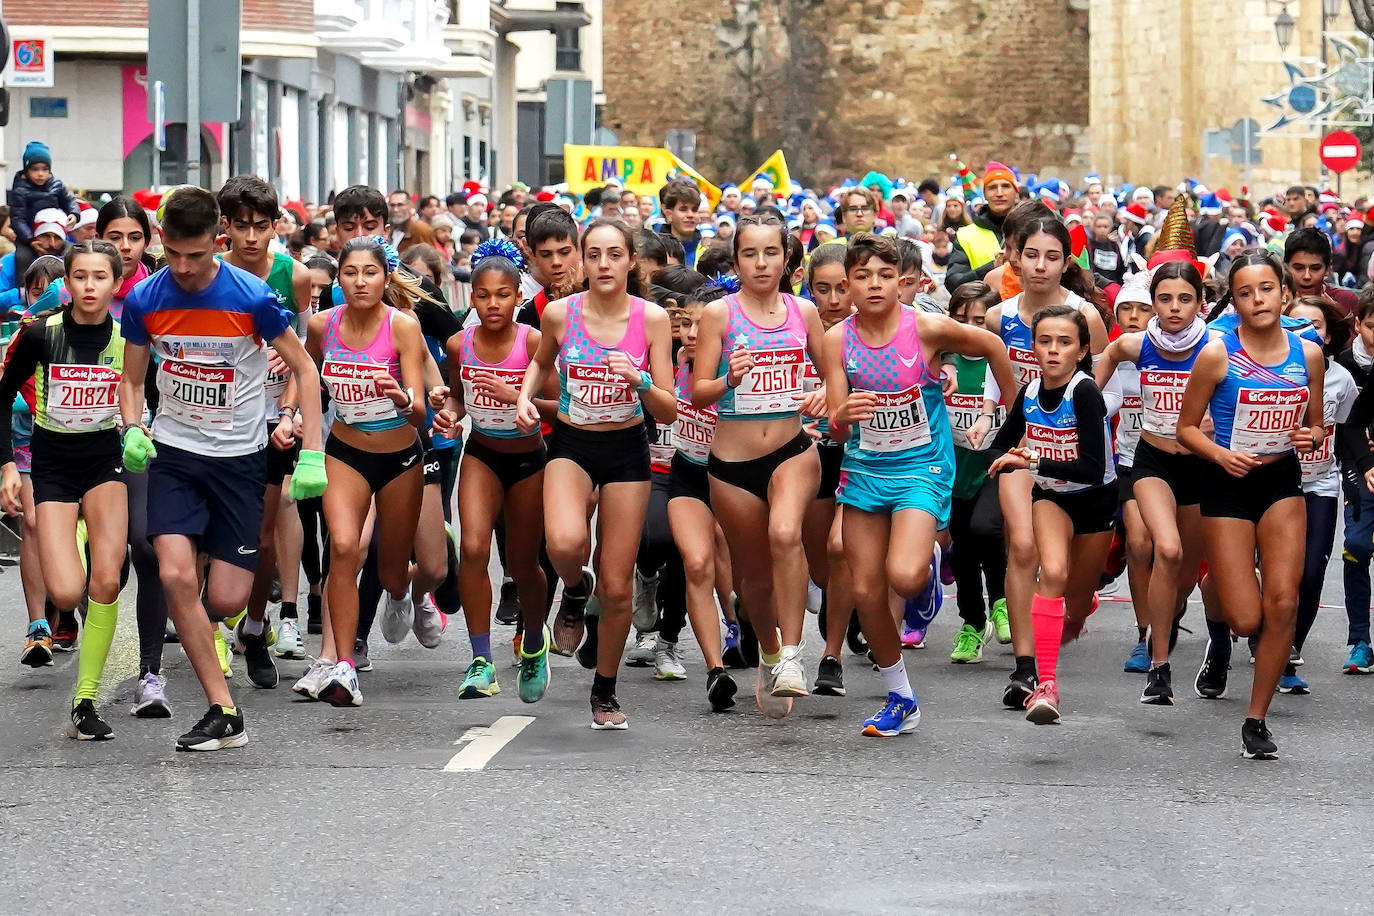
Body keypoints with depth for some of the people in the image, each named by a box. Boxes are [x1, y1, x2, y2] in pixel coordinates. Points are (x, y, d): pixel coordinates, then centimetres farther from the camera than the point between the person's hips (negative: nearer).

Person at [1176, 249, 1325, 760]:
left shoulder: (1308, 355, 2)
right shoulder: (1218, 355, -8)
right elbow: (1186, 427, 0)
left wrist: (1312, 436, -8)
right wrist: (1221, 454, -18)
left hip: (1283, 482, 3)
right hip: (1229, 485, -3)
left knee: (1283, 604, -11)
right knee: (1247, 621, -8)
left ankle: (1257, 720, 3)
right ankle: (1220, 616, 32)